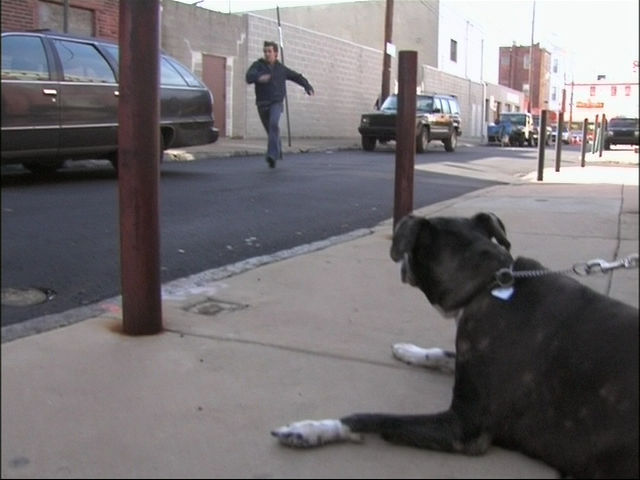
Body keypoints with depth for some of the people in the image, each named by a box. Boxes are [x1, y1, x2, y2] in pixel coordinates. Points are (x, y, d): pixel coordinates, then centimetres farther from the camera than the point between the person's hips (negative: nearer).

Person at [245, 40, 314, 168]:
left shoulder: (281, 69, 7)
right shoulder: (258, 65, 0)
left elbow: (297, 77, 21)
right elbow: (249, 76, -20)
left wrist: (307, 86, 6)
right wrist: (259, 77, -42)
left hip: (276, 103, -1)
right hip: (262, 104, 1)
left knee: (274, 124, -28)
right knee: (271, 131, 11)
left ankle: (272, 155, -35)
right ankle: (278, 151, 38)